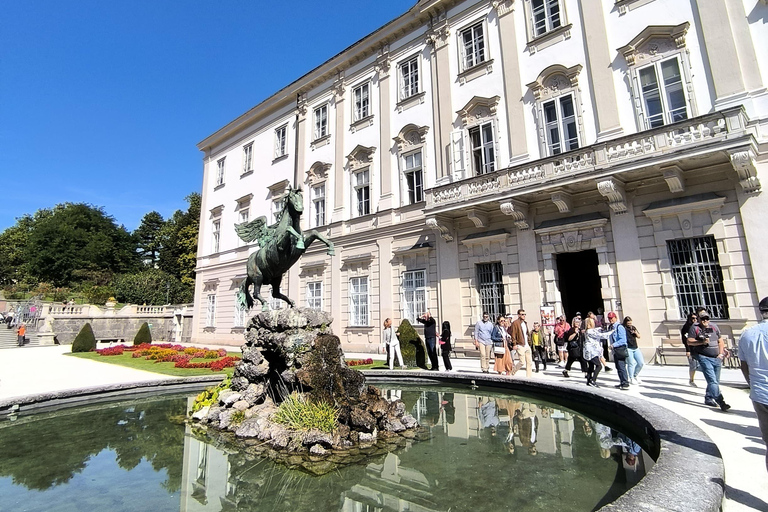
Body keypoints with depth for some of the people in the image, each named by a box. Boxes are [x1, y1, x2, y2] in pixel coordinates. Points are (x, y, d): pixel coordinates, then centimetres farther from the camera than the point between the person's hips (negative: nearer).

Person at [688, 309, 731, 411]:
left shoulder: (714, 327, 12)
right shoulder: (695, 328, -3)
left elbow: (721, 341, 17)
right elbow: (689, 342, -6)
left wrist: (721, 353, 6)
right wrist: (702, 342, -20)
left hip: (716, 358, 6)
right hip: (704, 358, -6)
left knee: (715, 381, 11)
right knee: (712, 381, -12)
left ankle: (708, 399, 24)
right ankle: (721, 402, -12)